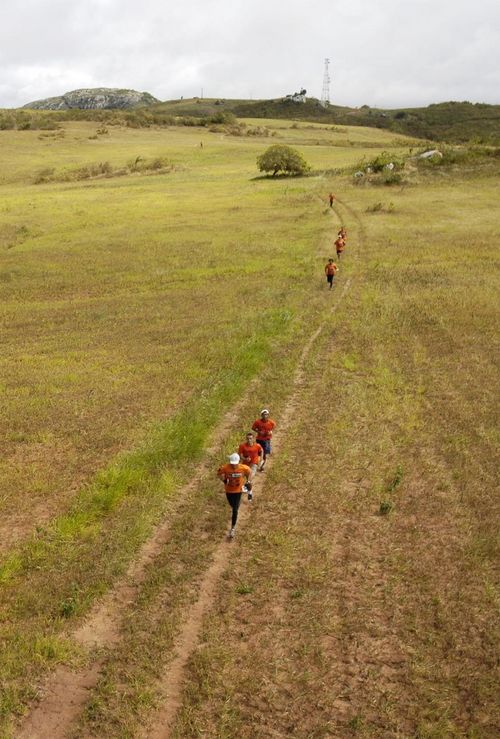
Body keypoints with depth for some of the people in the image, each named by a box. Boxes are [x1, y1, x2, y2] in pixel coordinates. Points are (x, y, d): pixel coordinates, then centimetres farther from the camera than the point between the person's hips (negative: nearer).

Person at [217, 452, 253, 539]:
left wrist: (249, 482, -12)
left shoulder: (243, 468, -21)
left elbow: (250, 473, -1)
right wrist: (223, 479, -24)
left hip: (238, 490, -2)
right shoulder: (225, 468, -23)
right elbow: (219, 474, -6)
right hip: (228, 490, 2)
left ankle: (232, 529, 4)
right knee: (232, 505, 25)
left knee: (235, 510, -6)